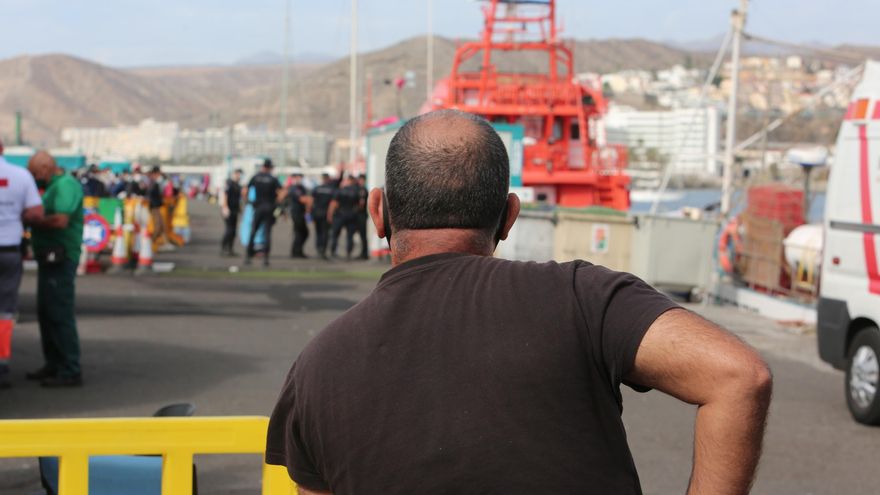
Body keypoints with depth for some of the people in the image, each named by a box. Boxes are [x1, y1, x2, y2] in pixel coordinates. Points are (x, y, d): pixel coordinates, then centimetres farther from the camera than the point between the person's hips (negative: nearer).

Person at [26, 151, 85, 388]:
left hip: (60, 259, -10)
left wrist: (32, 220, -14)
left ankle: (70, 372, -6)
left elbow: (60, 220, -26)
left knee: (60, 315, -9)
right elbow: (46, 218, 22)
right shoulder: (54, 187, 18)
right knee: (46, 313, 15)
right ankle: (54, 365, 23)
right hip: (50, 259, 10)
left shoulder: (66, 185, -14)